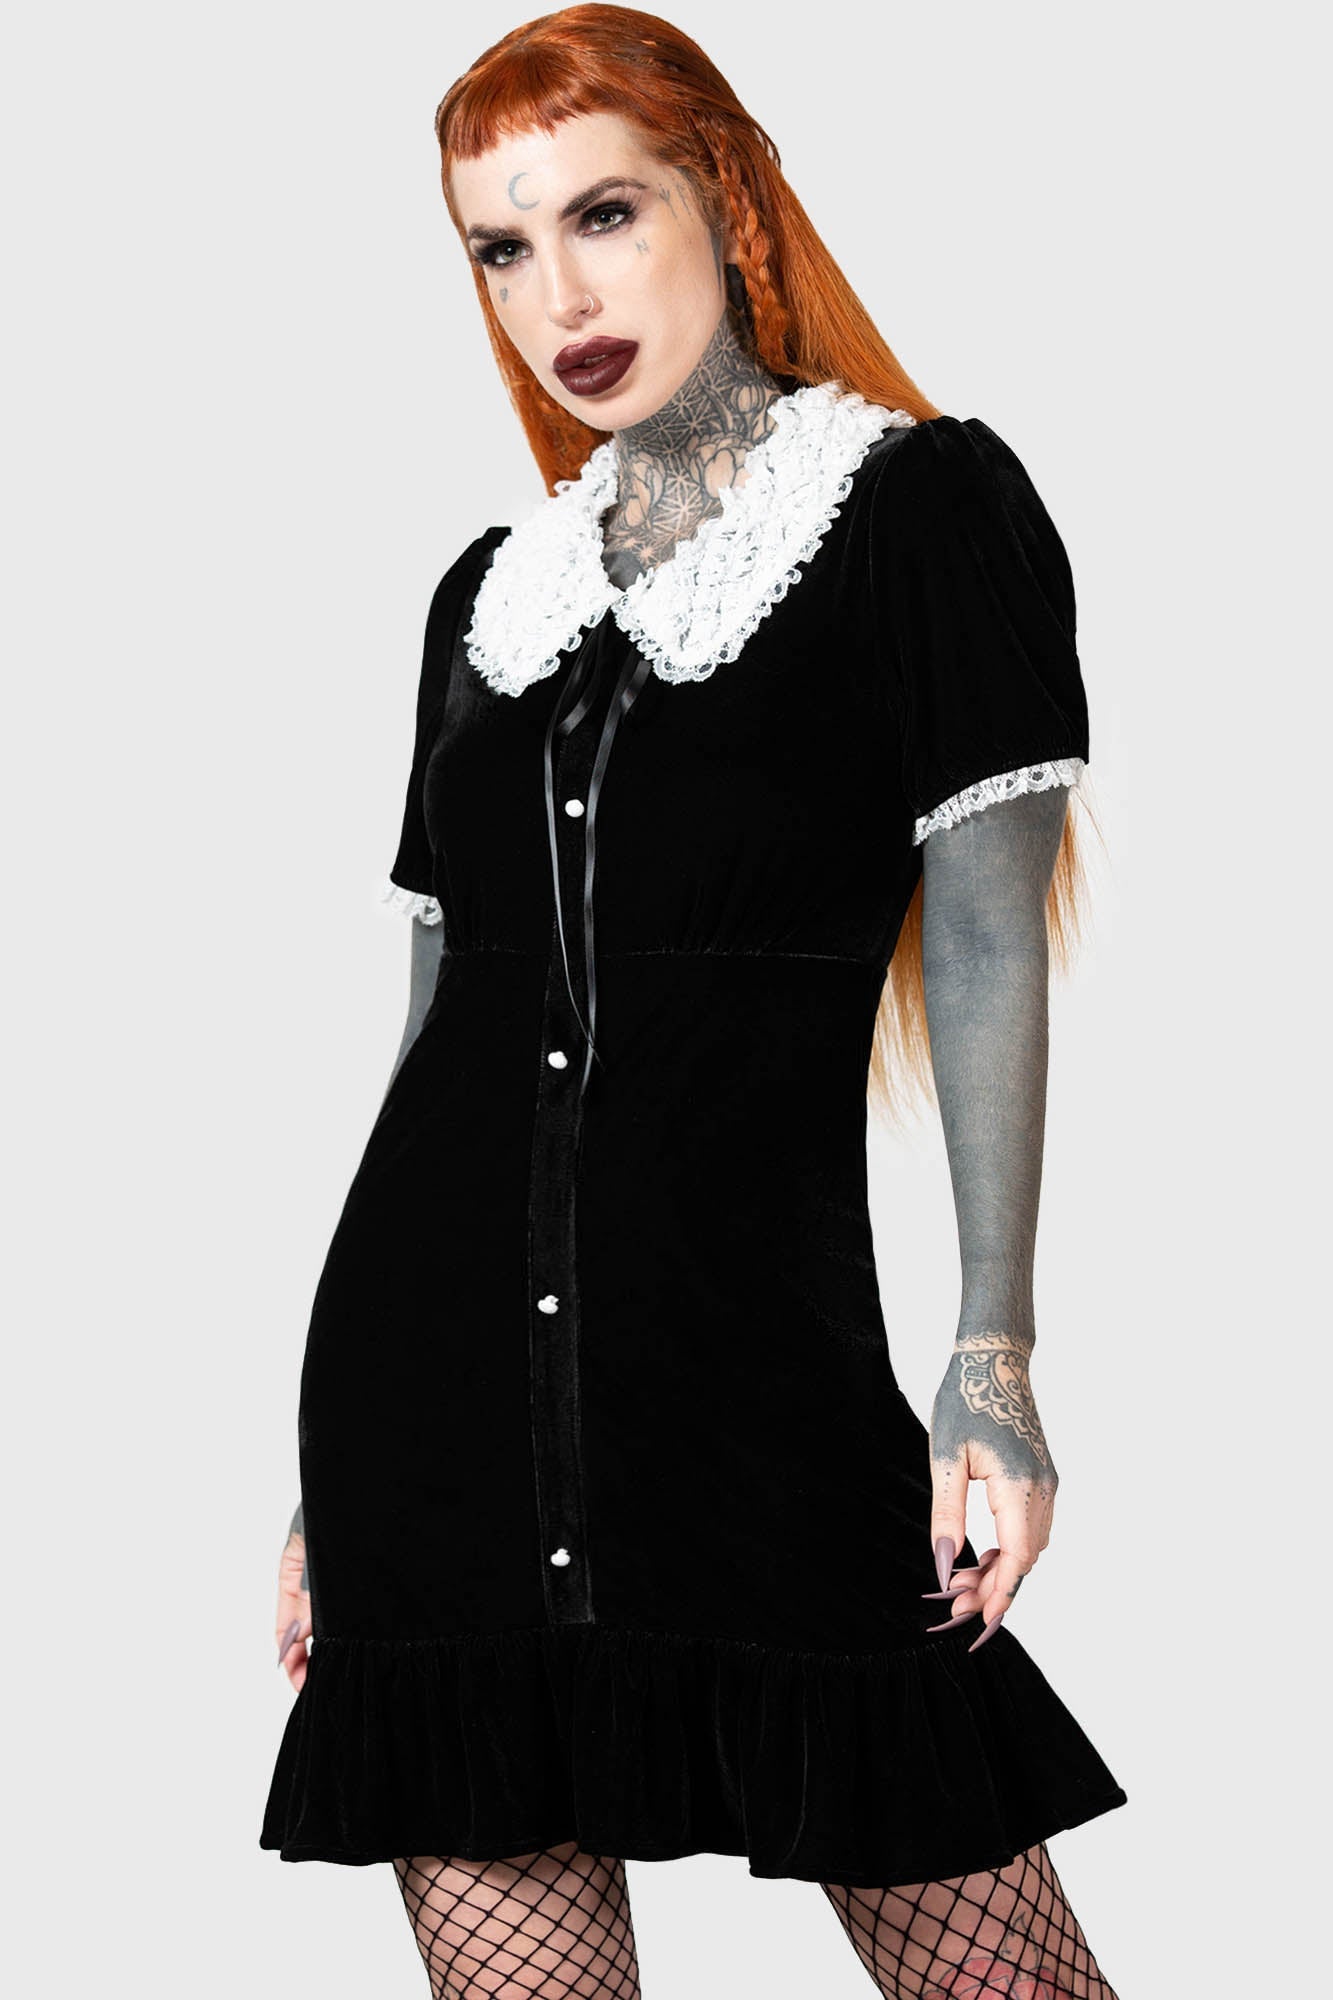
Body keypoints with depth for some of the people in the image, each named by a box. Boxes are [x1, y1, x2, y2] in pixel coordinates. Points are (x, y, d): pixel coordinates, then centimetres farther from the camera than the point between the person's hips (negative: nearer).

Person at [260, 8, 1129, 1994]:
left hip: (761, 1352, -4)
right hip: (429, 1363, 5)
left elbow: (986, 950, -2)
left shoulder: (926, 506, 3)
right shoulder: (489, 594, 17)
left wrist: (996, 1359, -11)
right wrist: (338, 1468, 18)